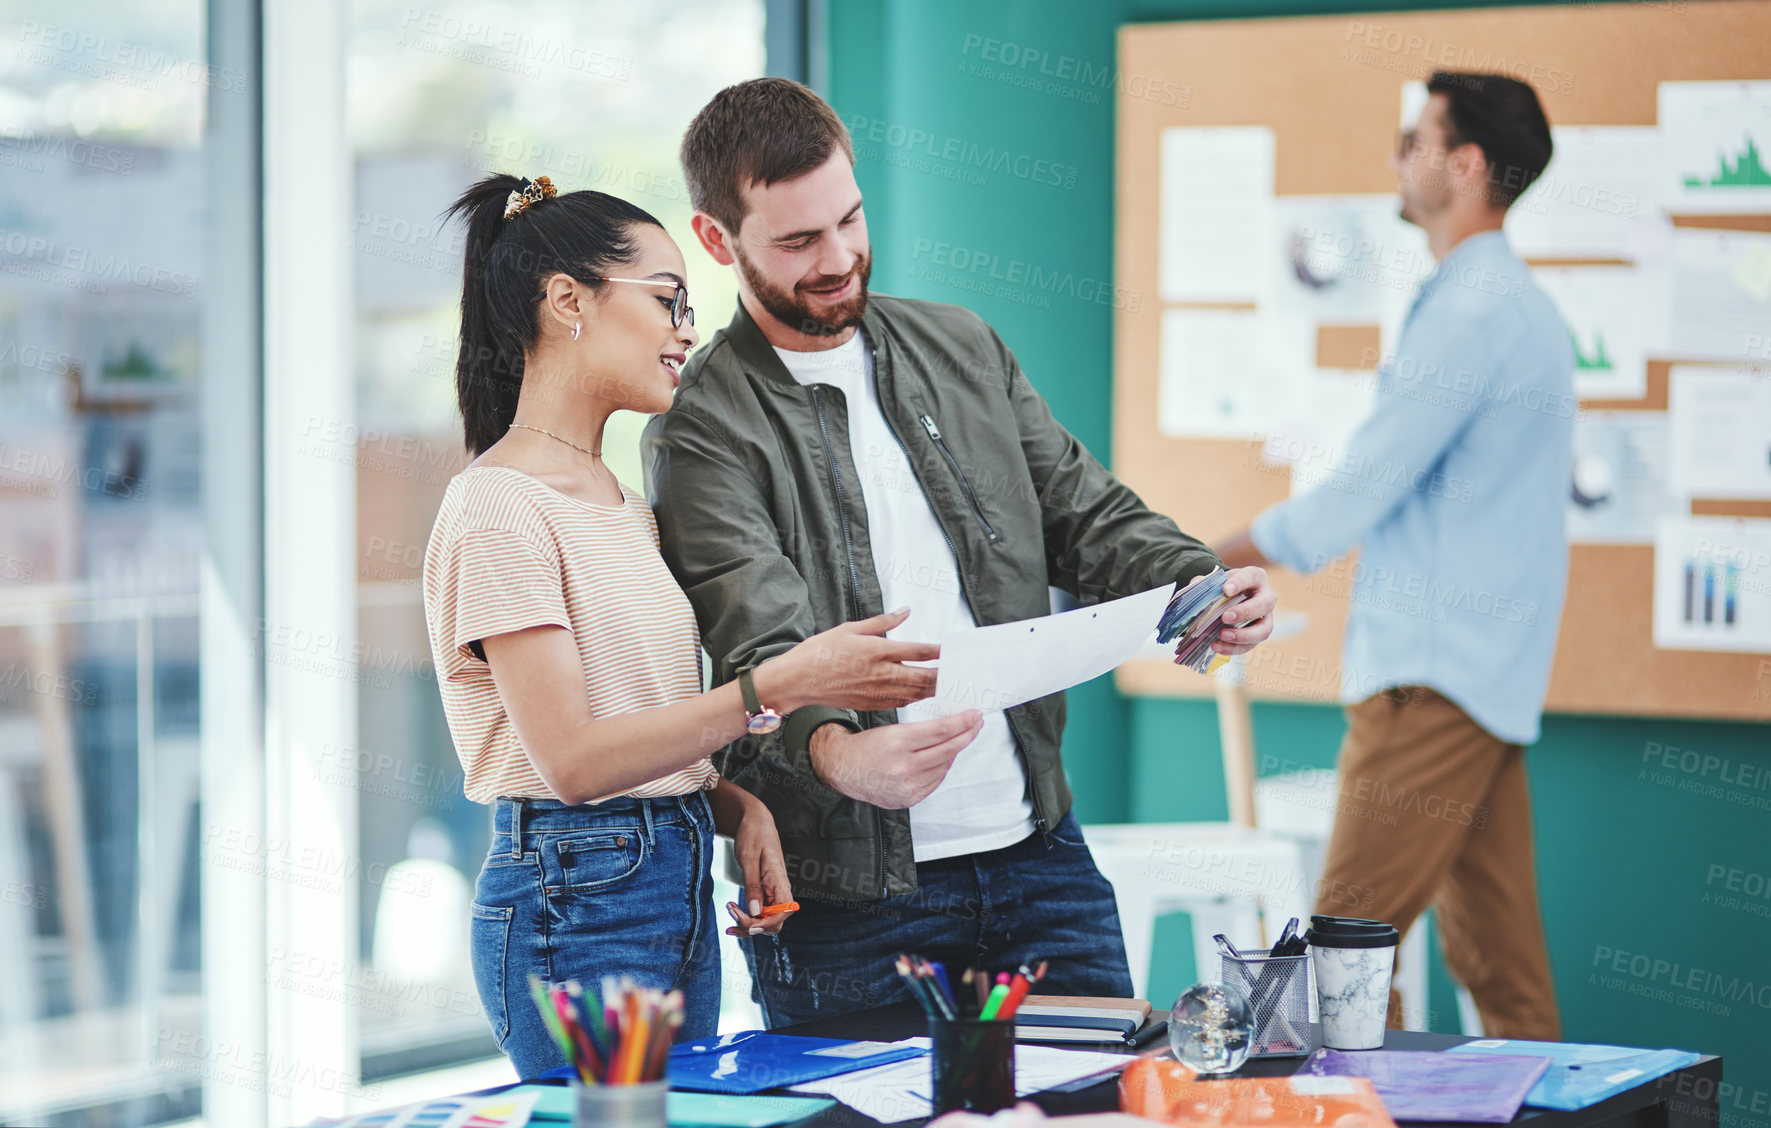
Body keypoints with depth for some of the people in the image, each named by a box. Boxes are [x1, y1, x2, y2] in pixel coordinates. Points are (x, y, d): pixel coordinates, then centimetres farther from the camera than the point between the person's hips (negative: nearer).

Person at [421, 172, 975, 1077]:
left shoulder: (624, 508, 16)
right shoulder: (499, 511, -12)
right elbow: (572, 759, -19)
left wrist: (739, 808, -2)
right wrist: (780, 685, -23)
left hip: (680, 893, 9)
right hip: (574, 897, -8)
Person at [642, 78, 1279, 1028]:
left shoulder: (962, 348, 12)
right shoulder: (701, 427, -8)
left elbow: (1086, 514, 13)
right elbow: (761, 651, -20)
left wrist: (1201, 587, -9)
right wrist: (836, 754, -42)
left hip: (1036, 852, 5)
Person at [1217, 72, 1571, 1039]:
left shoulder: (1470, 314, -14)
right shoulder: (1522, 307, 20)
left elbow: (1359, 491, -15)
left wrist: (1212, 563, -5)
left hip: (1435, 681, -10)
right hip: (1490, 683, 10)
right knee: (1496, 951, 9)